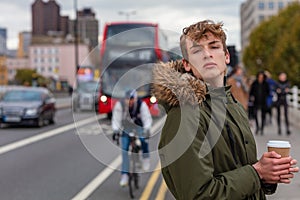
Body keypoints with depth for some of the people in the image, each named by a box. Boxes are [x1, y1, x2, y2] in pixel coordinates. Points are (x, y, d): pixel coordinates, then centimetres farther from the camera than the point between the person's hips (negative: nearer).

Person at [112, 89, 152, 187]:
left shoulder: (142, 104, -21)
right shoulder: (120, 105, -20)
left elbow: (147, 118, -23)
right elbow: (116, 119, -18)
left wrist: (147, 130, -38)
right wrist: (115, 131, -32)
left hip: (138, 127, -1)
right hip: (126, 128, 1)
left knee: (143, 139, -33)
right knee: (124, 149, -13)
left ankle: (146, 158, -5)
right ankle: (124, 175, -10)